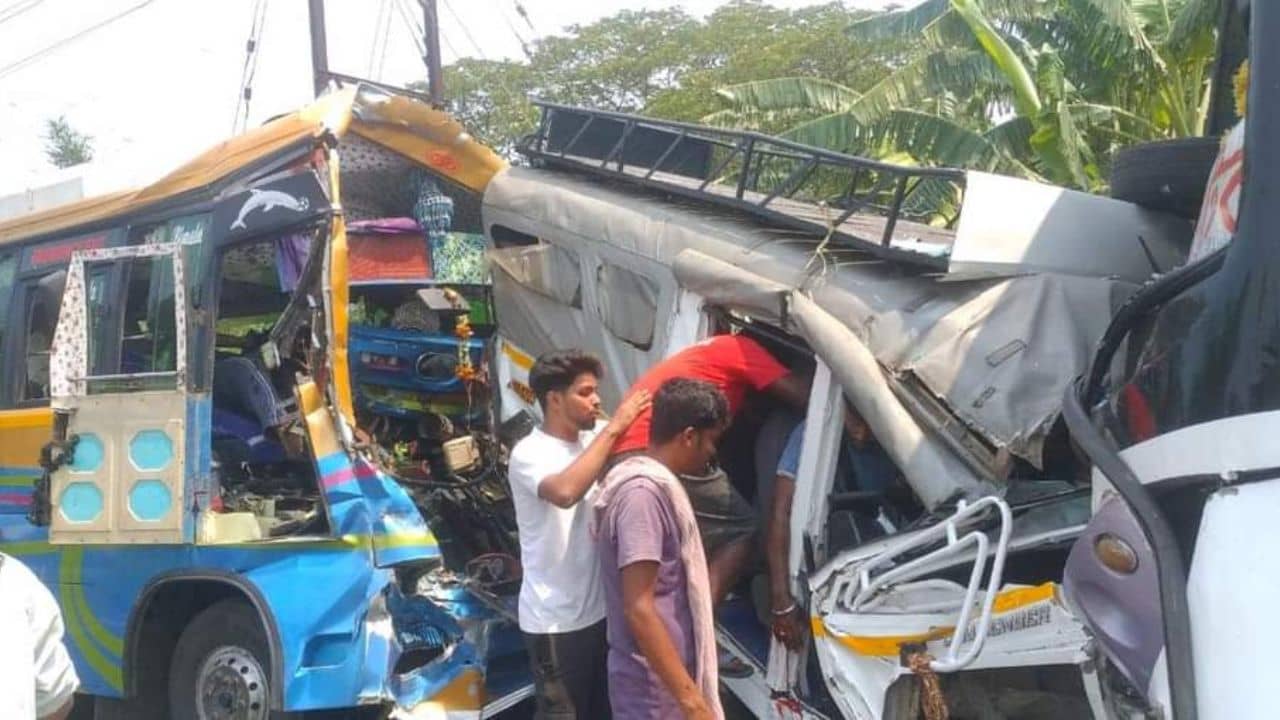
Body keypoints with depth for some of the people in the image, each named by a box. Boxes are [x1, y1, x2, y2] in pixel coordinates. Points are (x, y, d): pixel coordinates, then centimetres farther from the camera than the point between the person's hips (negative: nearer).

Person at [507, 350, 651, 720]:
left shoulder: (592, 439, 6)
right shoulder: (529, 453, -17)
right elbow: (565, 492, -36)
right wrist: (613, 428, -30)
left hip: (599, 610, 8)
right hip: (556, 622, -7)